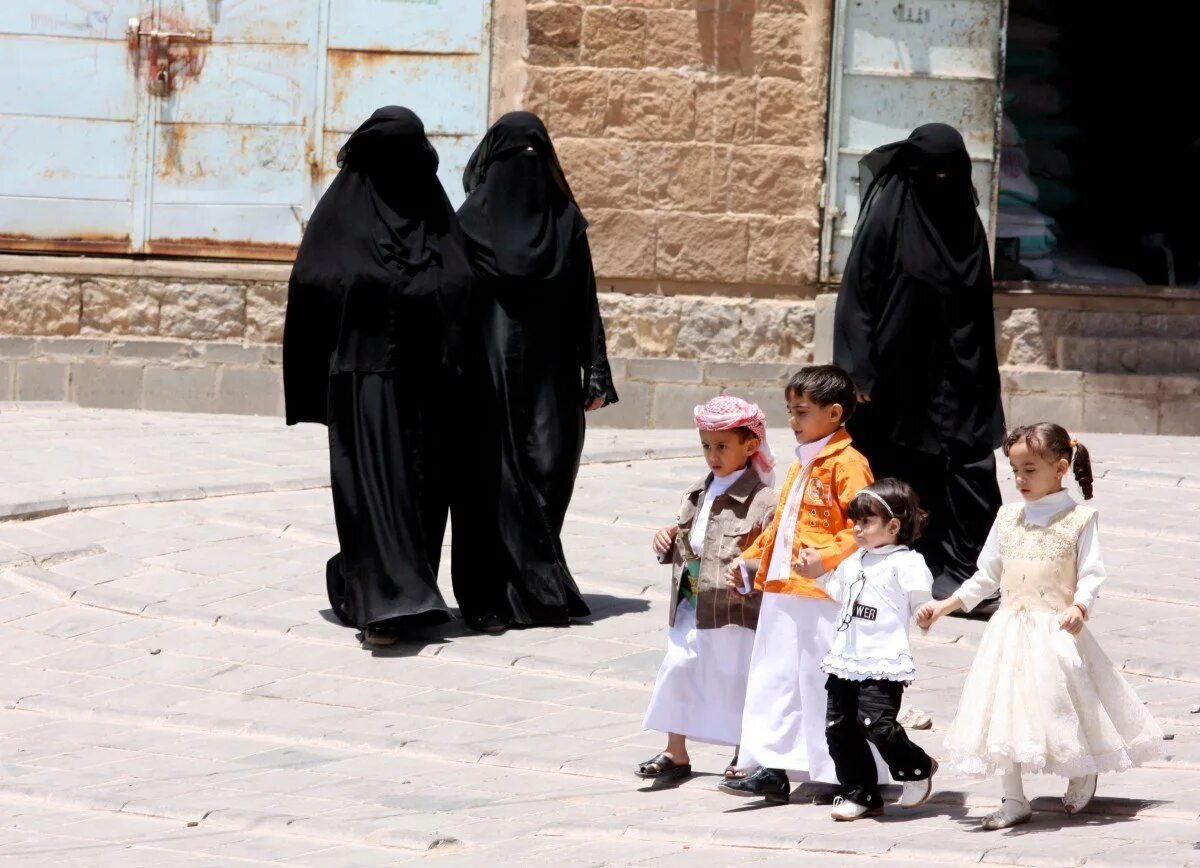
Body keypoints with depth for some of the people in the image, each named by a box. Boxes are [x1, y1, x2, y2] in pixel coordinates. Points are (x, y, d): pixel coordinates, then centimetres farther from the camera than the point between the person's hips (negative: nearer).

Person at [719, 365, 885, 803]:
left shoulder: (846, 463, -11)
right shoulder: (800, 464, 19)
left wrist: (825, 557, -30)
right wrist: (749, 560, 20)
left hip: (824, 594, -9)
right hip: (782, 590, 9)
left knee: (824, 682, -3)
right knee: (775, 677, 9)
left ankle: (840, 778, 5)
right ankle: (772, 767, 14)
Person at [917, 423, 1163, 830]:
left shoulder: (1078, 519, -4)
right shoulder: (1008, 518, 10)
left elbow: (1091, 575, -8)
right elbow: (986, 576, 16)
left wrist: (1079, 607, -27)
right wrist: (943, 606, 10)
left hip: (1057, 630, -4)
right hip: (1010, 630, 4)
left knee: (1064, 705, 0)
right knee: (1005, 706, 0)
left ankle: (1083, 778, 28)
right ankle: (1014, 800, 8)